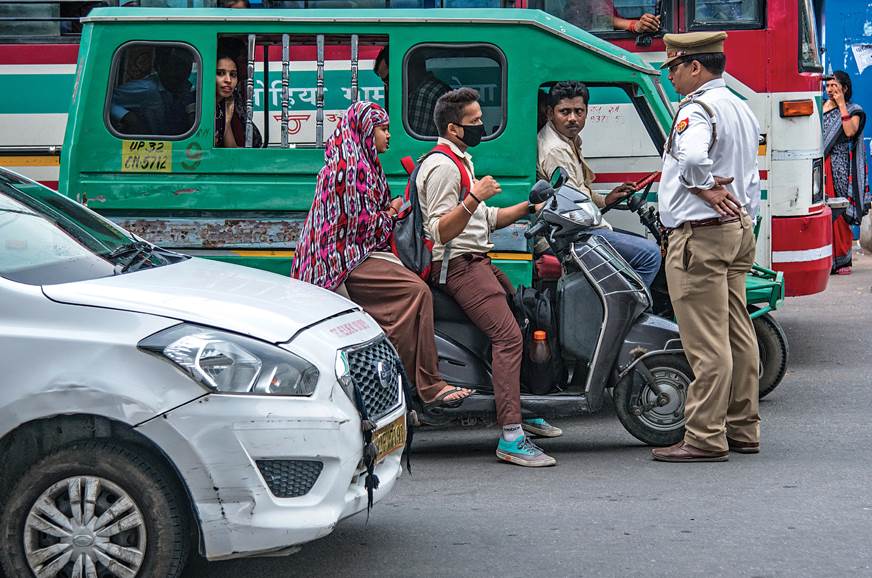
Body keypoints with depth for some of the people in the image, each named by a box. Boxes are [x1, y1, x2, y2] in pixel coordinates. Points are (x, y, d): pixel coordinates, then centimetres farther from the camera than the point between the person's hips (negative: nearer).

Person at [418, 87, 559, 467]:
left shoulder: (460, 161, 23)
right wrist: (474, 198, -31)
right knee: (508, 336, -22)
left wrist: (528, 207, 18)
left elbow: (484, 219, 26)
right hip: (459, 265, -11)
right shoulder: (442, 166, -12)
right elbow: (440, 230, -20)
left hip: (478, 262, 11)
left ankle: (523, 410, 26)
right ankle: (511, 438, -28)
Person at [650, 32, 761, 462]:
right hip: (738, 230, 10)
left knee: (706, 343, -9)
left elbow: (693, 155, -36)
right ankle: (743, 429, 18)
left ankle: (705, 438, -7)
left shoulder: (698, 109, -15)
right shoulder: (740, 108, 17)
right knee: (737, 336, 13)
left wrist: (704, 186, -20)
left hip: (700, 235, -10)